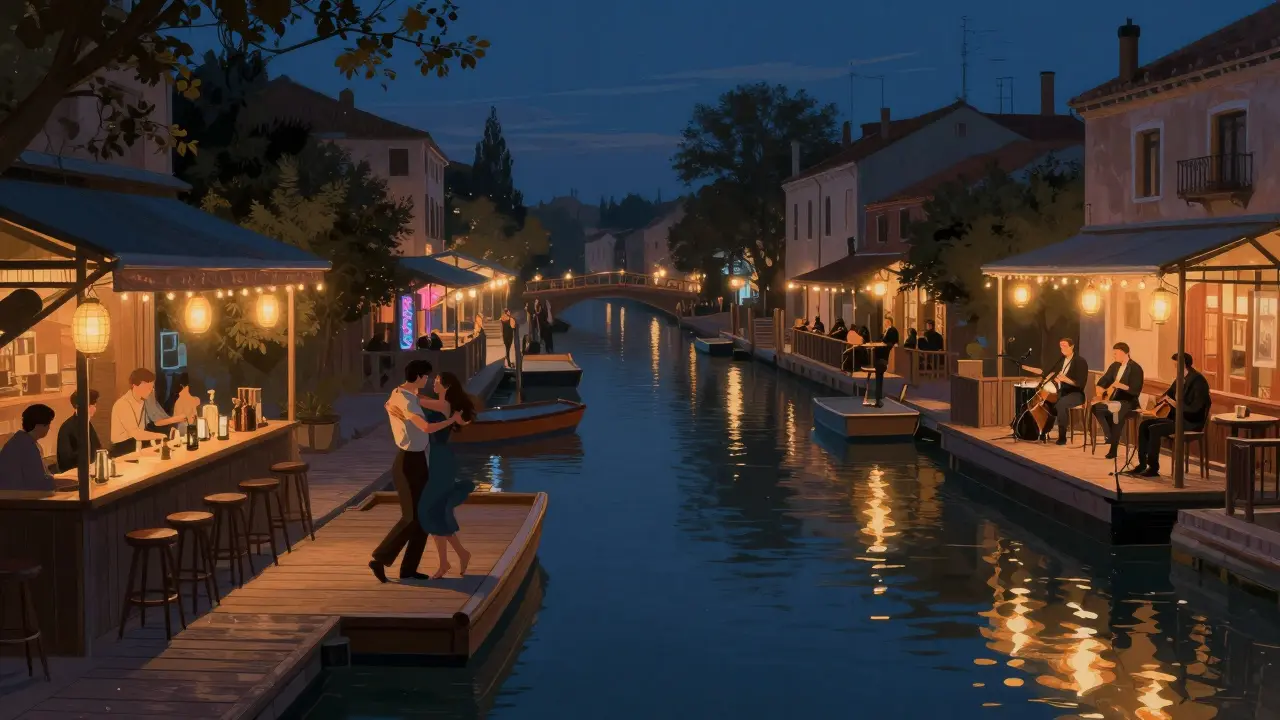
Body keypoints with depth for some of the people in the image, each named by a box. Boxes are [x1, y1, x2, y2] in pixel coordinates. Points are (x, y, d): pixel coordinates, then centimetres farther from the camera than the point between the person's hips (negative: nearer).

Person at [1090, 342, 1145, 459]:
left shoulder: (1135, 368, -10)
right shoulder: (1114, 366, 10)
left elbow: (1136, 391, -17)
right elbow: (1102, 381, 10)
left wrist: (1120, 386, -31)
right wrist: (1099, 393, -10)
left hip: (1128, 402, -7)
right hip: (1114, 399, 7)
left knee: (1117, 413, -36)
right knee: (1095, 407, -18)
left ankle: (1113, 448, -28)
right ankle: (1109, 436, -15)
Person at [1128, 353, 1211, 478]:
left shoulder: (1198, 381, -17)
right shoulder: (1180, 379, 9)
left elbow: (1195, 408, -25)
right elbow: (1169, 393, 24)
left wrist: (1177, 404, -24)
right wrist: (1163, 399, 2)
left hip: (1191, 423, -9)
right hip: (1177, 418, 9)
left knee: (1154, 429, -24)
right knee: (1145, 424, -3)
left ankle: (1153, 468, -15)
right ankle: (1142, 464, -3)